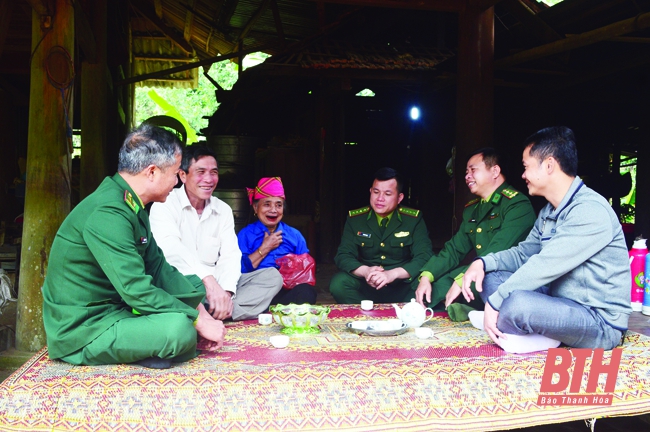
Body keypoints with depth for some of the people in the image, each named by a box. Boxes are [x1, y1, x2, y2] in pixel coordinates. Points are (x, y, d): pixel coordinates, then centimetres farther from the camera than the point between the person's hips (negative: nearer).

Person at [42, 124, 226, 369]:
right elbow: (137, 291, -29)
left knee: (195, 284, 13)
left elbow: (158, 267, 9)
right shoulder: (108, 214, -25)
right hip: (83, 333, -10)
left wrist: (200, 310, -1)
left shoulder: (131, 205, 7)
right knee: (179, 328, -32)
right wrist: (198, 321, -20)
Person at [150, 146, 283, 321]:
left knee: (272, 277, -10)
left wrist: (226, 291, -20)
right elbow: (171, 249, -24)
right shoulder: (165, 204, -5)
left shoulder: (224, 210, 12)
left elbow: (230, 255, 1)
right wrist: (208, 280, -38)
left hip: (214, 285, 6)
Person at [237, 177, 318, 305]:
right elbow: (239, 269, -4)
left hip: (289, 291, 3)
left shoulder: (294, 235, 20)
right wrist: (265, 248, -1)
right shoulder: (245, 235, 11)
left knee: (307, 291, -32)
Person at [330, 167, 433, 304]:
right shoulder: (355, 218, -1)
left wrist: (393, 274, -30)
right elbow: (343, 256, -4)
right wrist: (366, 271, -27)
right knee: (338, 284, -27)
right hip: (366, 285, 2)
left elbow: (424, 257, -12)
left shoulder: (414, 219, -4)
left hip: (403, 285, -1)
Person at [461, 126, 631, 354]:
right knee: (490, 277, 5)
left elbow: (544, 267, -25)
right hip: (561, 304, 10)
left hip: (600, 324, -9)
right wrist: (483, 262, -3)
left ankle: (501, 327, -3)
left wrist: (494, 303, -20)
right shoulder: (549, 211, 10)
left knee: (517, 303, -34)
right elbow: (523, 253, 16)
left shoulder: (590, 211, -20)